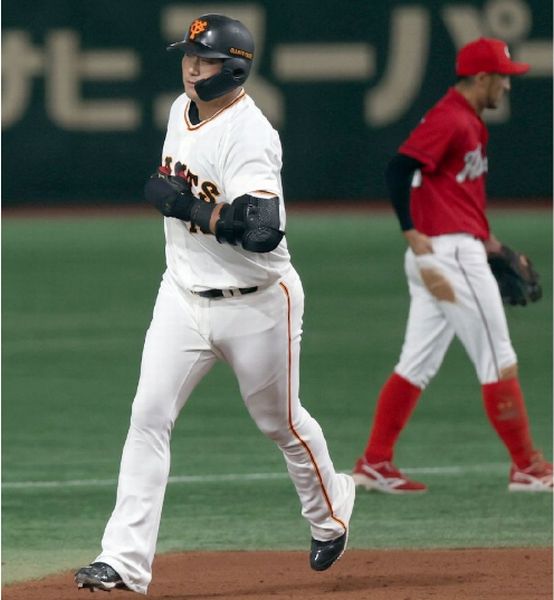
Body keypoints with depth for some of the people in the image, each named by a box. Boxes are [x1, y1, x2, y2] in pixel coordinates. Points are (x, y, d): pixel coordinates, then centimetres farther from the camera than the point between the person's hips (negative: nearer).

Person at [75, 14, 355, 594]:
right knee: (148, 415, -9)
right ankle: (124, 559, -14)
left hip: (256, 305, -6)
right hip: (184, 297, 6)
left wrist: (186, 205, -30)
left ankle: (329, 516, 42)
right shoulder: (182, 110, 3)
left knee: (280, 421, 12)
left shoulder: (249, 135, -23)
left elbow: (262, 231, -35)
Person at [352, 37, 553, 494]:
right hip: (451, 252, -10)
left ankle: (375, 465, 9)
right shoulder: (449, 119, -12)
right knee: (499, 360, -4)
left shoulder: (467, 121, 19)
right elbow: (399, 172, -22)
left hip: (436, 258, 10)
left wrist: (485, 239, 20)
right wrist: (419, 242, -28)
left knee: (418, 366, 9)